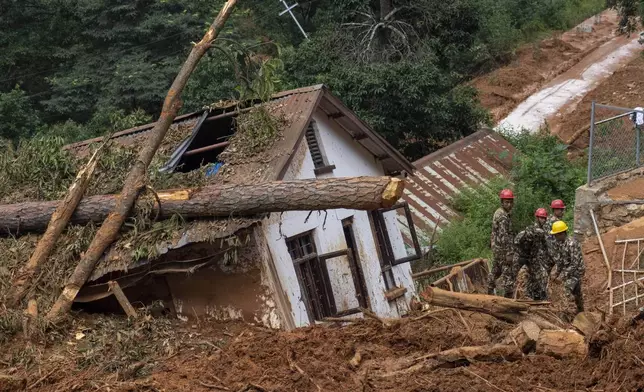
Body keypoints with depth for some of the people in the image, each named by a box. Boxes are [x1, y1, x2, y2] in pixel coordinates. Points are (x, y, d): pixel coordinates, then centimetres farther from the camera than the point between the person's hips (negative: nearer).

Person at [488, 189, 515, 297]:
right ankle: (508, 296, -7)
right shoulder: (503, 216, -19)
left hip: (496, 247, 10)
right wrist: (509, 253, -26)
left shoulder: (498, 213, 13)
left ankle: (490, 292, 27)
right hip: (502, 248, -10)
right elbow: (503, 236, -25)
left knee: (496, 270, 18)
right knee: (508, 272, -8)